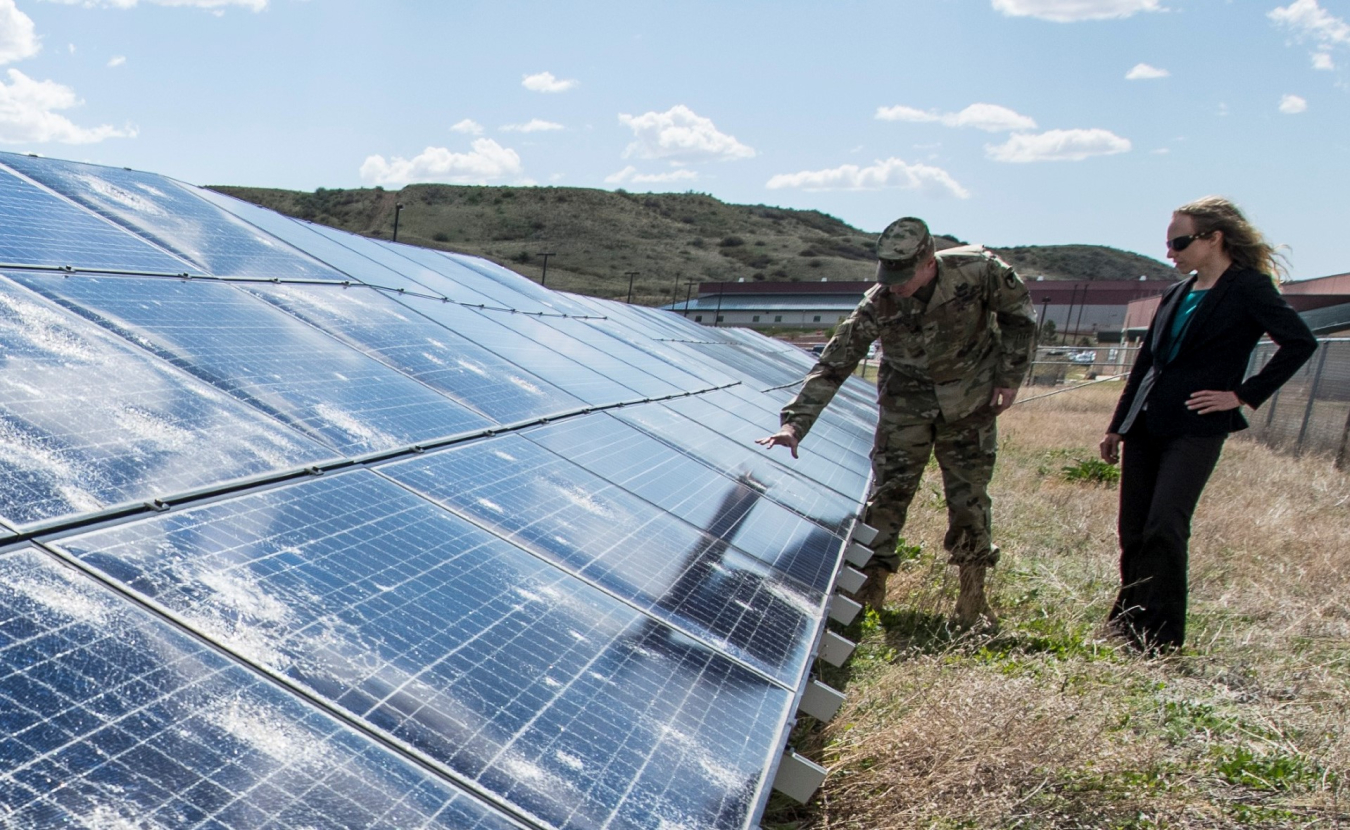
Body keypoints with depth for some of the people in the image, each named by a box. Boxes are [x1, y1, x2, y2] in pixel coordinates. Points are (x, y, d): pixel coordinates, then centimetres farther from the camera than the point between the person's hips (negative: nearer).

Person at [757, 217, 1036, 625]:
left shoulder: (978, 270, -22)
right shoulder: (878, 306, -22)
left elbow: (1019, 312, -3)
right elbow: (833, 364, -22)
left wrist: (1010, 376, -6)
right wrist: (795, 423, -31)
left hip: (970, 405, 0)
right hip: (906, 404, 0)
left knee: (969, 499, 2)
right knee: (887, 495, -4)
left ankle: (973, 600, 16)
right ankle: (868, 594, 8)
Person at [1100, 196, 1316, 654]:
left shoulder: (1249, 287, -4)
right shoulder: (1177, 293, 16)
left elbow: (1300, 341, -14)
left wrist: (1242, 395, -13)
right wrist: (1117, 425, 17)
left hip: (1196, 428, -7)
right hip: (1145, 424, 7)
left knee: (1164, 529, -14)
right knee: (1133, 532, 7)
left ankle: (1159, 638, -5)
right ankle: (1126, 626, 18)